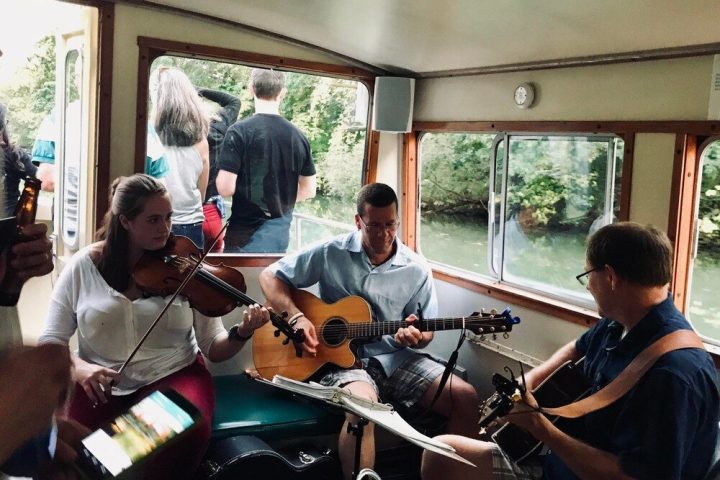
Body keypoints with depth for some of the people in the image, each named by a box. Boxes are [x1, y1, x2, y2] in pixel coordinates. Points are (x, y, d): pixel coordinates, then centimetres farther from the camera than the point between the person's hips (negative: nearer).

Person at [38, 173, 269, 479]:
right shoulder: (83, 266, -1)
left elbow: (214, 348, -3)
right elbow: (50, 341, 3)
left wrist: (242, 333, -24)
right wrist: (77, 366, -17)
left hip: (174, 377, 0)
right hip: (99, 385, 1)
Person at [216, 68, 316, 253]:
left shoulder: (240, 131, -13)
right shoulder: (297, 135, 2)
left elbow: (225, 188, -16)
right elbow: (309, 190, 8)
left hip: (247, 233, -5)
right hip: (281, 231, 5)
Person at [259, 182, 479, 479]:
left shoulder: (416, 268, 2)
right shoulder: (331, 253, -3)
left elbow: (426, 332, 9)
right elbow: (270, 276, 1)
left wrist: (415, 338, -16)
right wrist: (296, 317, -14)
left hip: (395, 358, 3)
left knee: (465, 397, -15)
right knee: (362, 403, -38)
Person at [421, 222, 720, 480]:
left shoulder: (672, 372, -31)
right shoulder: (618, 323, 0)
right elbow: (578, 348, 22)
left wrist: (537, 426, -27)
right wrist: (529, 380, 4)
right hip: (570, 451, 9)